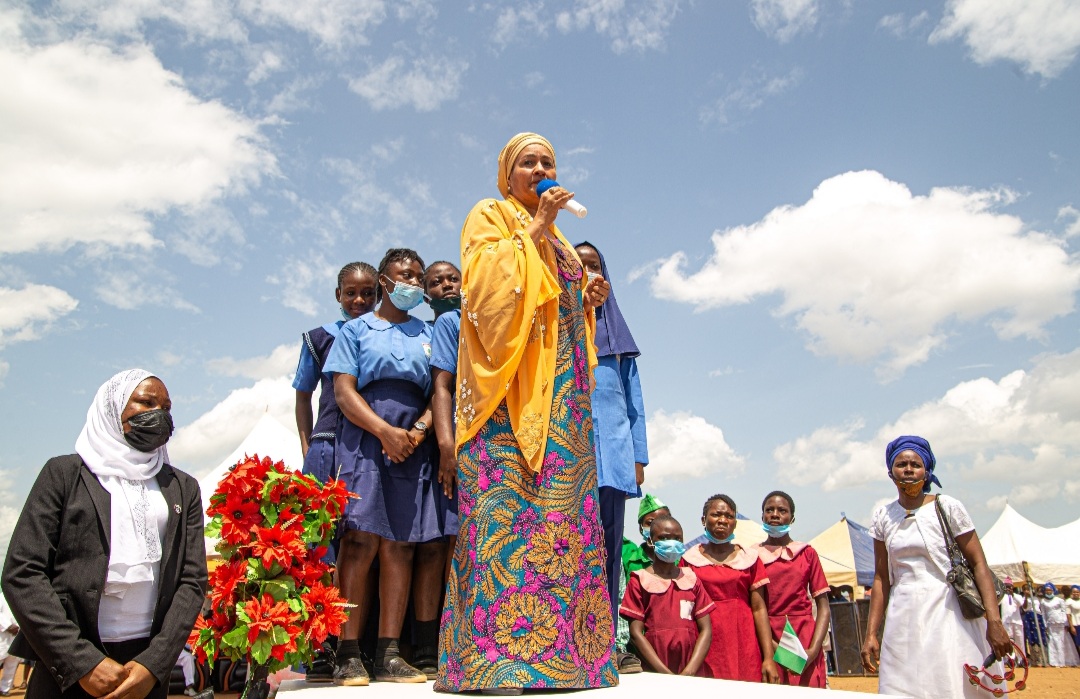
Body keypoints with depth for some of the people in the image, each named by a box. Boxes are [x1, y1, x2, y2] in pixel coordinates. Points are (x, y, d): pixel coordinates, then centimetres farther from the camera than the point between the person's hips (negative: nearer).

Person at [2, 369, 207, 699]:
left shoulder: (183, 488, 9)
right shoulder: (64, 472, 2)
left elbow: (193, 581, 3)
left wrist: (154, 665, -11)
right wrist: (82, 662, -14)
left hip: (149, 665, 2)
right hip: (65, 667, -2)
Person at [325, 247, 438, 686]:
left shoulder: (428, 334, 20)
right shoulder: (357, 329, 12)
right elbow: (343, 390, 1)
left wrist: (418, 431, -9)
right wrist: (384, 431, -13)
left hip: (413, 447, 3)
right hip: (364, 440, -2)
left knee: (400, 546, -1)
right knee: (360, 541, -10)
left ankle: (389, 655, 1)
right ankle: (348, 654, -5)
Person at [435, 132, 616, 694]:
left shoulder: (556, 240, 28)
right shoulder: (490, 216, 7)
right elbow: (486, 285, -11)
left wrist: (587, 302, 10)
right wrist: (533, 229, -8)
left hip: (562, 390, 8)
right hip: (512, 382, -7)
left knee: (563, 506, 1)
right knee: (507, 502, -15)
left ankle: (561, 648, 4)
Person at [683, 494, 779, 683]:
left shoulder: (749, 559, 6)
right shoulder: (690, 559, 5)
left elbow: (759, 609, 2)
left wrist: (769, 658, -4)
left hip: (743, 646, 1)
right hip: (705, 647, 0)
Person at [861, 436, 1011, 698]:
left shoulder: (947, 507, -2)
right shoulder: (883, 517, 7)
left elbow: (979, 564, -5)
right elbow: (881, 578, 9)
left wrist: (994, 621, -15)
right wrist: (871, 633, 5)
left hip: (949, 618, -3)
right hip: (904, 624, 3)